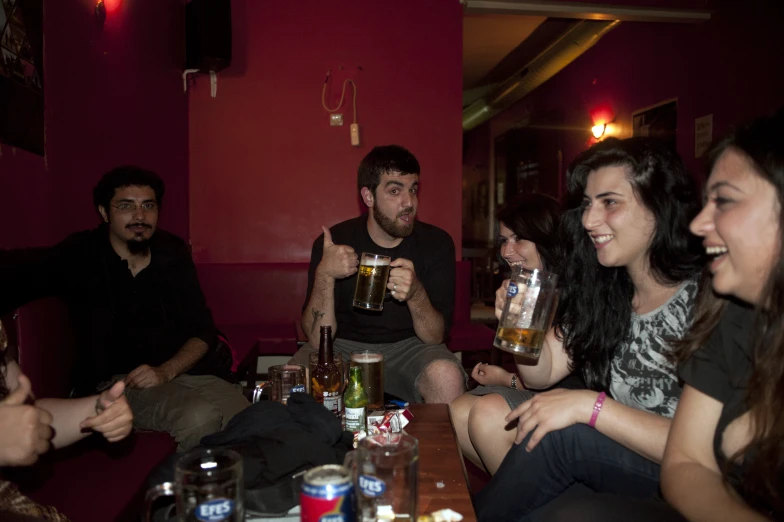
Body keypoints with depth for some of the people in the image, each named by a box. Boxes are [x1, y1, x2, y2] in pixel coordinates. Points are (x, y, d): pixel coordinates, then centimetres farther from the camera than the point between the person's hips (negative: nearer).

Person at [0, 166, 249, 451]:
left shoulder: (174, 254, 7)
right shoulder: (80, 256, 0)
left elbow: (204, 331, 7)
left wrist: (166, 371, -10)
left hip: (184, 371, 3)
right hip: (116, 382, -3)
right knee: (198, 417, -31)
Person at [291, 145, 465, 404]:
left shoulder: (436, 243, -8)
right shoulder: (333, 243, -10)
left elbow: (435, 336, -11)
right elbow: (317, 339, -14)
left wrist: (416, 294, -32)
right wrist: (324, 275, -29)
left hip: (408, 345, 1)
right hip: (344, 346, 0)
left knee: (447, 377, -31)